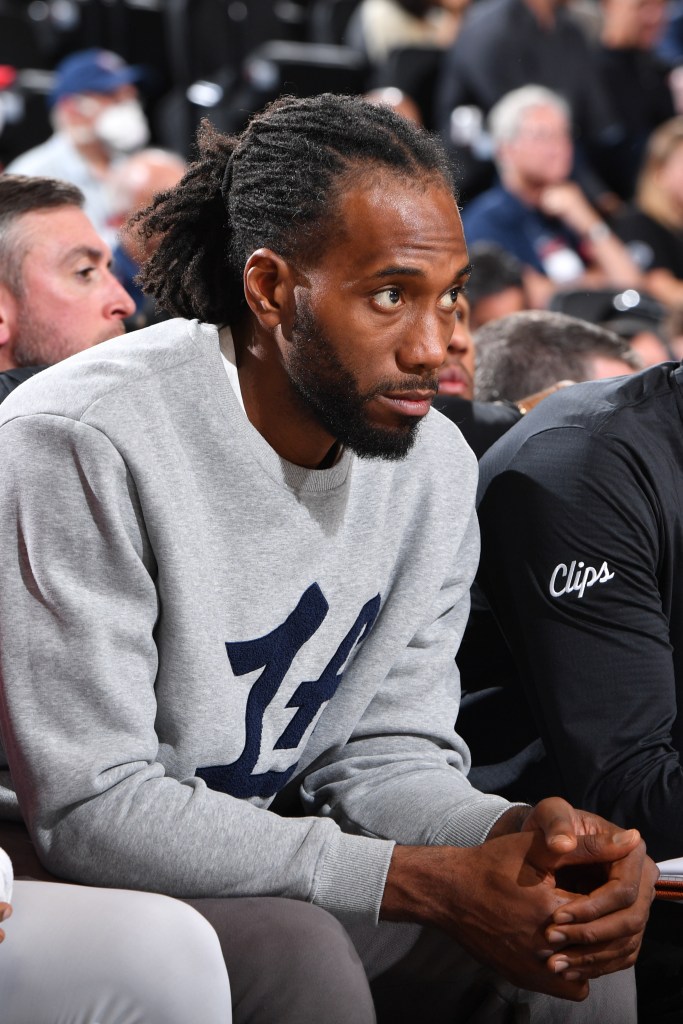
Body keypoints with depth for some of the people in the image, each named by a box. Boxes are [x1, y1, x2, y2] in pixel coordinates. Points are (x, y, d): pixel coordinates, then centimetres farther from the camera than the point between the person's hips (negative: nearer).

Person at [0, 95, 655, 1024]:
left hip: (263, 854, 6)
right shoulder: (81, 443, -24)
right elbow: (90, 808, -26)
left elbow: (385, 751, 2)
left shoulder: (436, 464, -1)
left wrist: (517, 835, -23)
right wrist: (424, 882, -30)